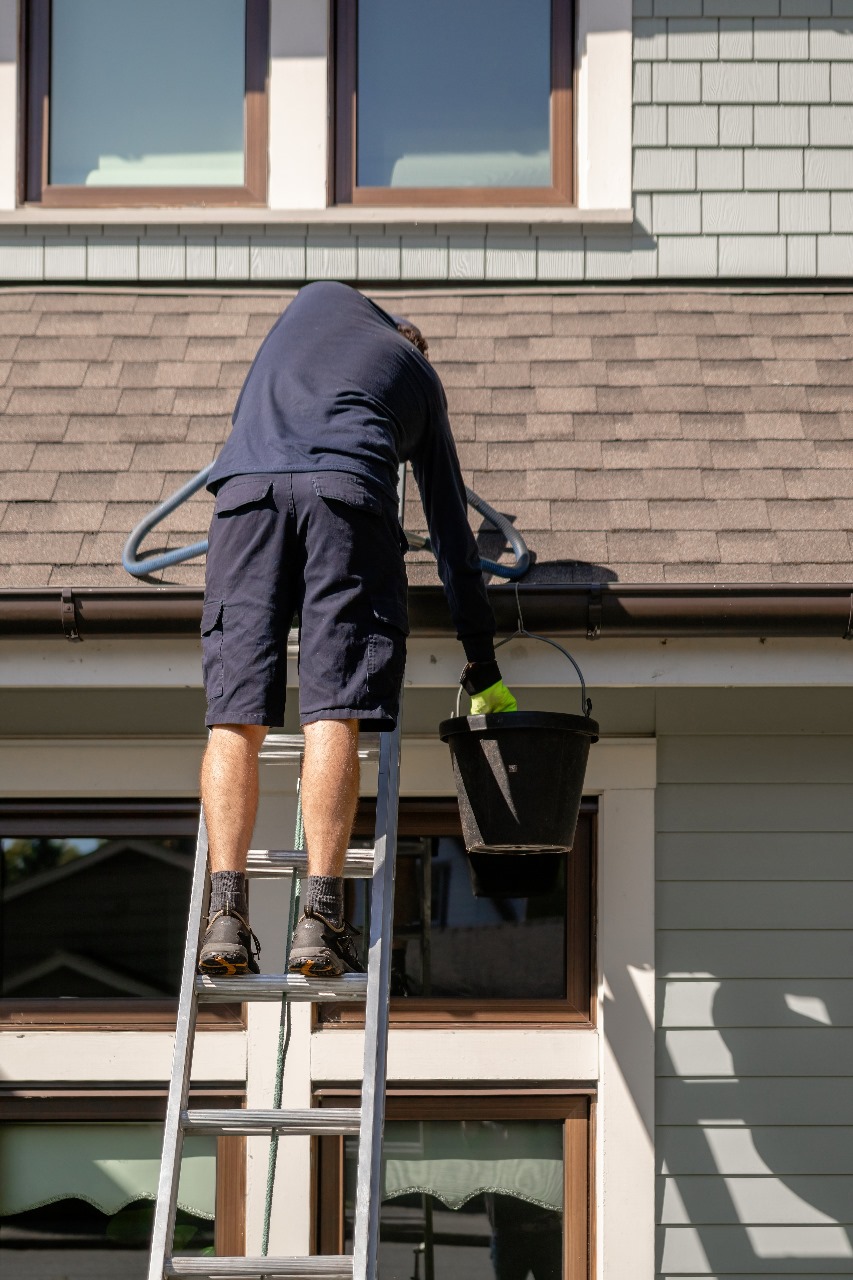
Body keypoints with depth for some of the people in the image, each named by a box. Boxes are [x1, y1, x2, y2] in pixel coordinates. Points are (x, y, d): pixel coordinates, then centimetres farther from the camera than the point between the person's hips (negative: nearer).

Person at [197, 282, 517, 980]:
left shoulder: (322, 296, 35)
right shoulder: (423, 380, 30)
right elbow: (452, 531, 30)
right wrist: (484, 670, 32)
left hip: (248, 482, 1)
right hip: (349, 488, -1)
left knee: (235, 716, -3)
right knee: (334, 713, -5)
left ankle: (227, 914, -13)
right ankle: (320, 916, -15)